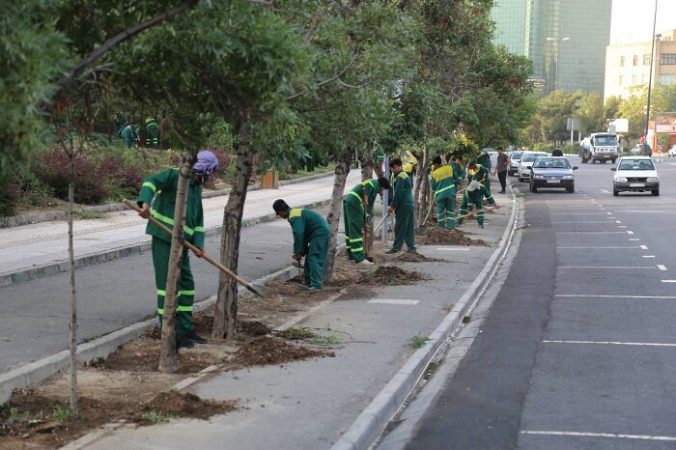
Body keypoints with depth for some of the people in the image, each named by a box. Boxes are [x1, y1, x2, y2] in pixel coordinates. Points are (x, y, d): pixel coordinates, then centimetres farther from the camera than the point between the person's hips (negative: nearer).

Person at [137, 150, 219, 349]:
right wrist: (145, 202, -43)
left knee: (187, 284, 13)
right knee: (168, 285, -7)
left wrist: (198, 243, 5)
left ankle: (186, 330, 24)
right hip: (163, 238, -9)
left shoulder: (196, 188, 17)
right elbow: (151, 182, -25)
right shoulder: (174, 175, -8)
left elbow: (198, 219, 18)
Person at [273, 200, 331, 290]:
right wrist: (301, 252, 21)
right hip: (324, 231, 10)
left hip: (319, 233, -10)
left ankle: (316, 285, -18)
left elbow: (298, 235, -20)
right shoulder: (297, 212, 19)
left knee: (313, 258, -12)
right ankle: (309, 282, 23)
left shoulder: (294, 217, -14)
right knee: (310, 257, 16)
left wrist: (297, 253, -10)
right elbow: (303, 235, 22)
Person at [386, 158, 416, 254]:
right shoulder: (405, 175, 19)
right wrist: (393, 205, 22)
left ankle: (396, 247, -3)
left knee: (400, 227, -6)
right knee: (409, 227, 9)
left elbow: (398, 194, -18)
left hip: (403, 206, -10)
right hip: (409, 204, 10)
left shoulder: (400, 177, -14)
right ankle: (411, 247, 10)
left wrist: (392, 206, -11)